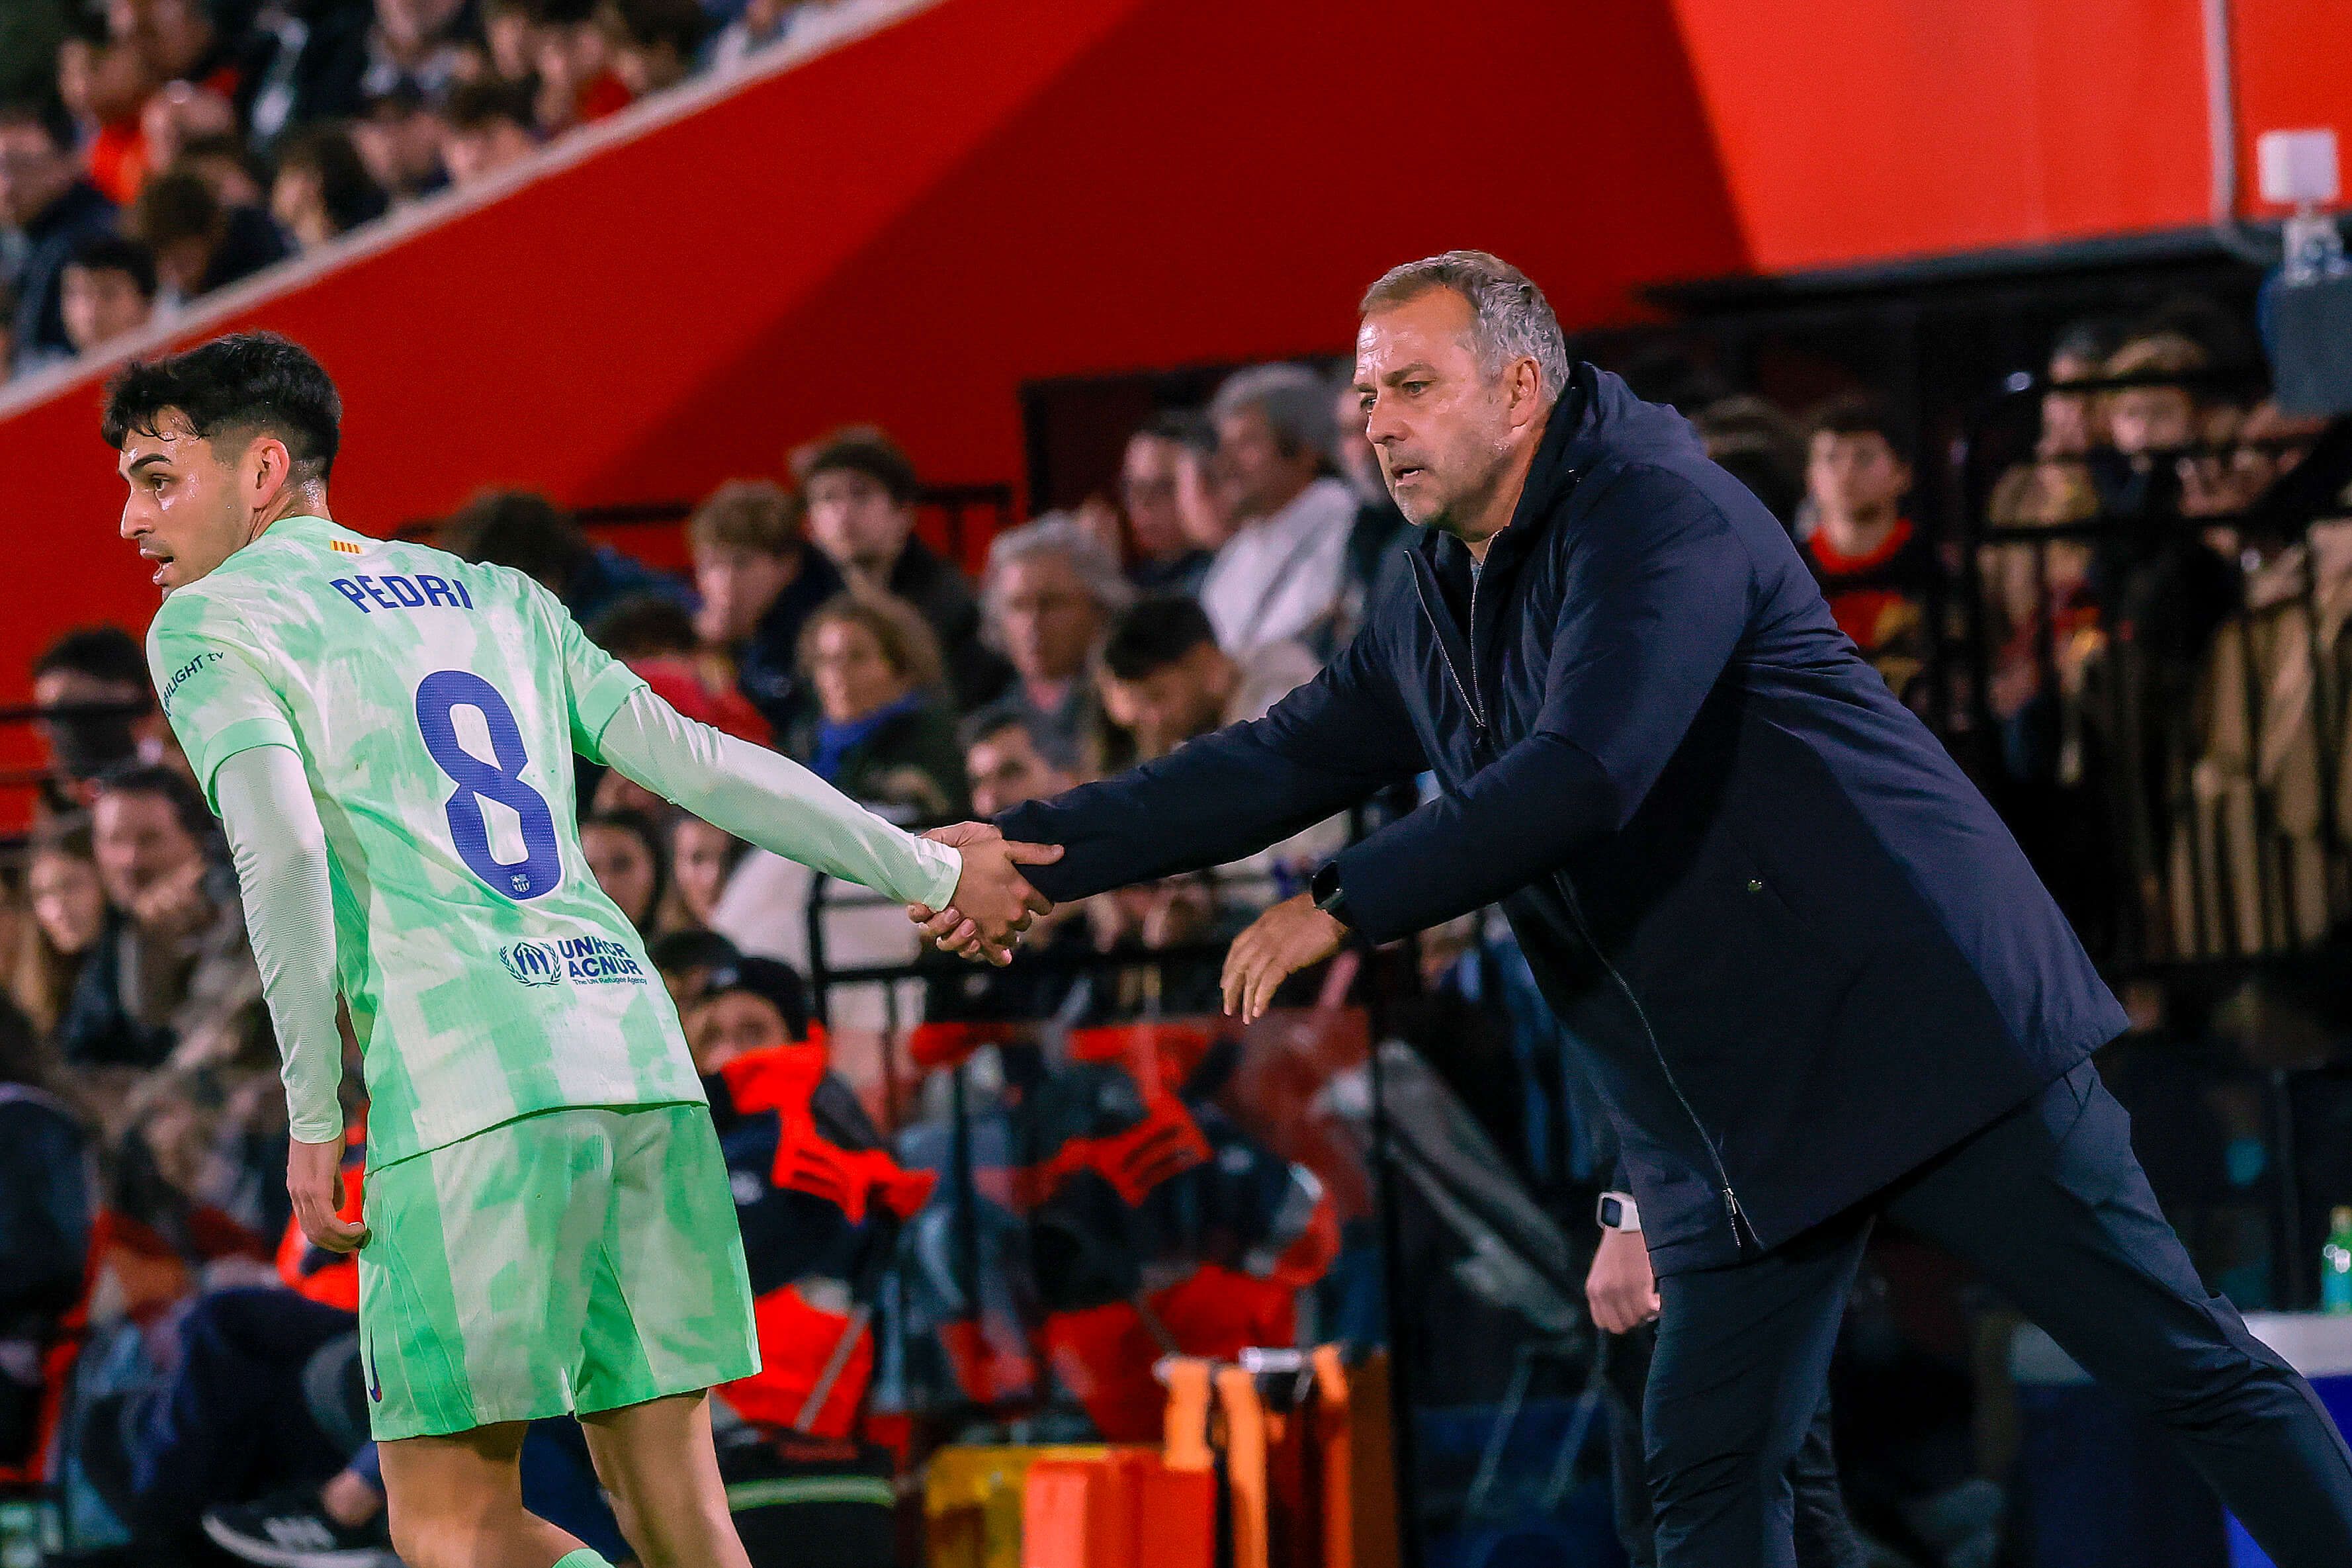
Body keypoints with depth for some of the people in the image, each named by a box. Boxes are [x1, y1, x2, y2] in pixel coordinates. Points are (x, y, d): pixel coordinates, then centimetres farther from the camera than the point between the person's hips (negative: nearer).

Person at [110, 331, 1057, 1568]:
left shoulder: (207, 622, 6)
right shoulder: (494, 595, 24)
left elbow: (283, 850, -9)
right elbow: (698, 762, 22)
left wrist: (314, 1118, -7)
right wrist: (926, 871, 31)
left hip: (464, 1092, -6)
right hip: (638, 1046, 6)